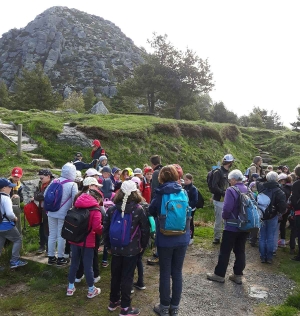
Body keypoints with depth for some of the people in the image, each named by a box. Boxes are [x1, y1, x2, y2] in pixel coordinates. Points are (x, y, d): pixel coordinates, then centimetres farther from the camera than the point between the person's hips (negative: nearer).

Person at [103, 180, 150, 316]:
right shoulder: (138, 210, -11)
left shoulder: (112, 209, -2)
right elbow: (145, 230, -7)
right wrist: (143, 245, 7)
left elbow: (105, 229, 2)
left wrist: (108, 246, 13)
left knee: (115, 275, 18)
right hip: (132, 249, -3)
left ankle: (113, 302, 33)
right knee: (127, 277, 6)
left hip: (115, 248, 3)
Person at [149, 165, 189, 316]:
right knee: (177, 272, 14)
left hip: (165, 240, -3)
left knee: (165, 274, 10)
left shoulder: (160, 194, -11)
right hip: (182, 239, 3)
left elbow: (151, 211, 4)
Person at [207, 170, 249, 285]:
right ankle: (238, 275, 21)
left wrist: (224, 216, -5)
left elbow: (227, 208, -24)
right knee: (240, 250, 14)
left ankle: (219, 274, 13)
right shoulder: (248, 190, 5)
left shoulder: (231, 190, -18)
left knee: (225, 251, 4)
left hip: (232, 226, -7)